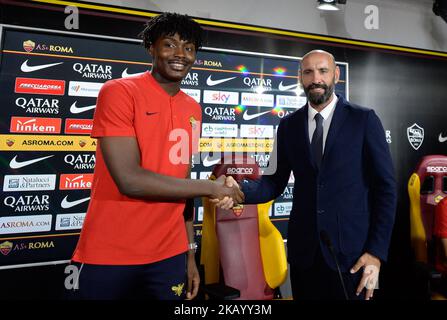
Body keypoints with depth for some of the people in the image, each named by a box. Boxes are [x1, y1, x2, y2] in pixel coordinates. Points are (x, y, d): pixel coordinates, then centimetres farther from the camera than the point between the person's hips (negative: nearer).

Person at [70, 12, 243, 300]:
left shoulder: (193, 110, 8)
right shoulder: (119, 92, -11)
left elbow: (183, 183, 10)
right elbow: (130, 180, -21)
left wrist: (190, 252, 9)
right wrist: (212, 188, -14)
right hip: (109, 257, -5)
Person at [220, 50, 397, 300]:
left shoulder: (364, 119, -3)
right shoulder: (289, 125, 5)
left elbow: (385, 187, -4)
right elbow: (275, 182, 1)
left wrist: (377, 251, -9)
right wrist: (240, 190, -18)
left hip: (352, 251, -2)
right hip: (304, 251, 3)